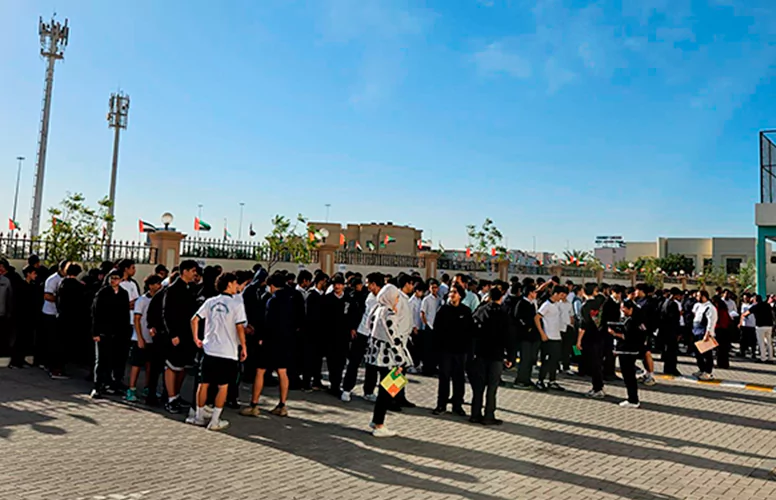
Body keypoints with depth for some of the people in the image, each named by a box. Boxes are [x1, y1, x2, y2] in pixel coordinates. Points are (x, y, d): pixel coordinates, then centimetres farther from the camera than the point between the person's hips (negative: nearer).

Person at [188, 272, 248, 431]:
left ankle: (199, 417, 23)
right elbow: (240, 327, -12)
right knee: (223, 387, 7)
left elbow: (194, 320, 2)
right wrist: (244, 347, -3)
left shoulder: (210, 302, 6)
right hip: (228, 352, -4)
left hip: (209, 349, 4)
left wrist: (195, 338, 13)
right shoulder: (237, 303, -7)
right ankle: (215, 421, 10)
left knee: (204, 384, 14)